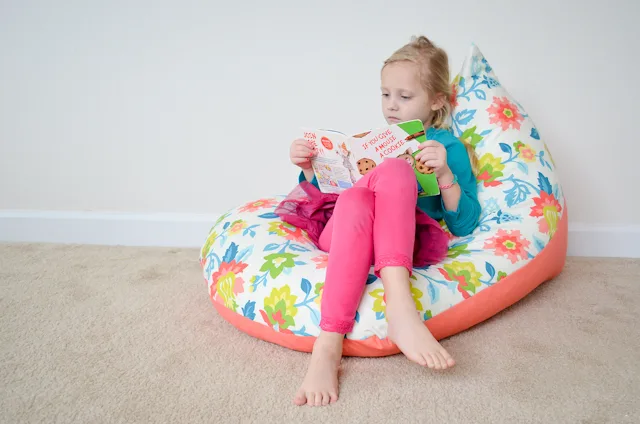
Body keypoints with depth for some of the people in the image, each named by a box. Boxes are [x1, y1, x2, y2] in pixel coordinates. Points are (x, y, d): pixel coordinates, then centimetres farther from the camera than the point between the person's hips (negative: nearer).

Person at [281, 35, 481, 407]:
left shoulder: (449, 146, 17)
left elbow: (463, 226, 5)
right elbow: (326, 194, 30)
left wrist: (445, 174, -11)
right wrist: (310, 168, 10)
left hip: (406, 243, -2)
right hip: (340, 232, 3)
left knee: (394, 170, -31)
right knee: (355, 198, -34)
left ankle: (400, 307, -48)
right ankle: (328, 345, -45)